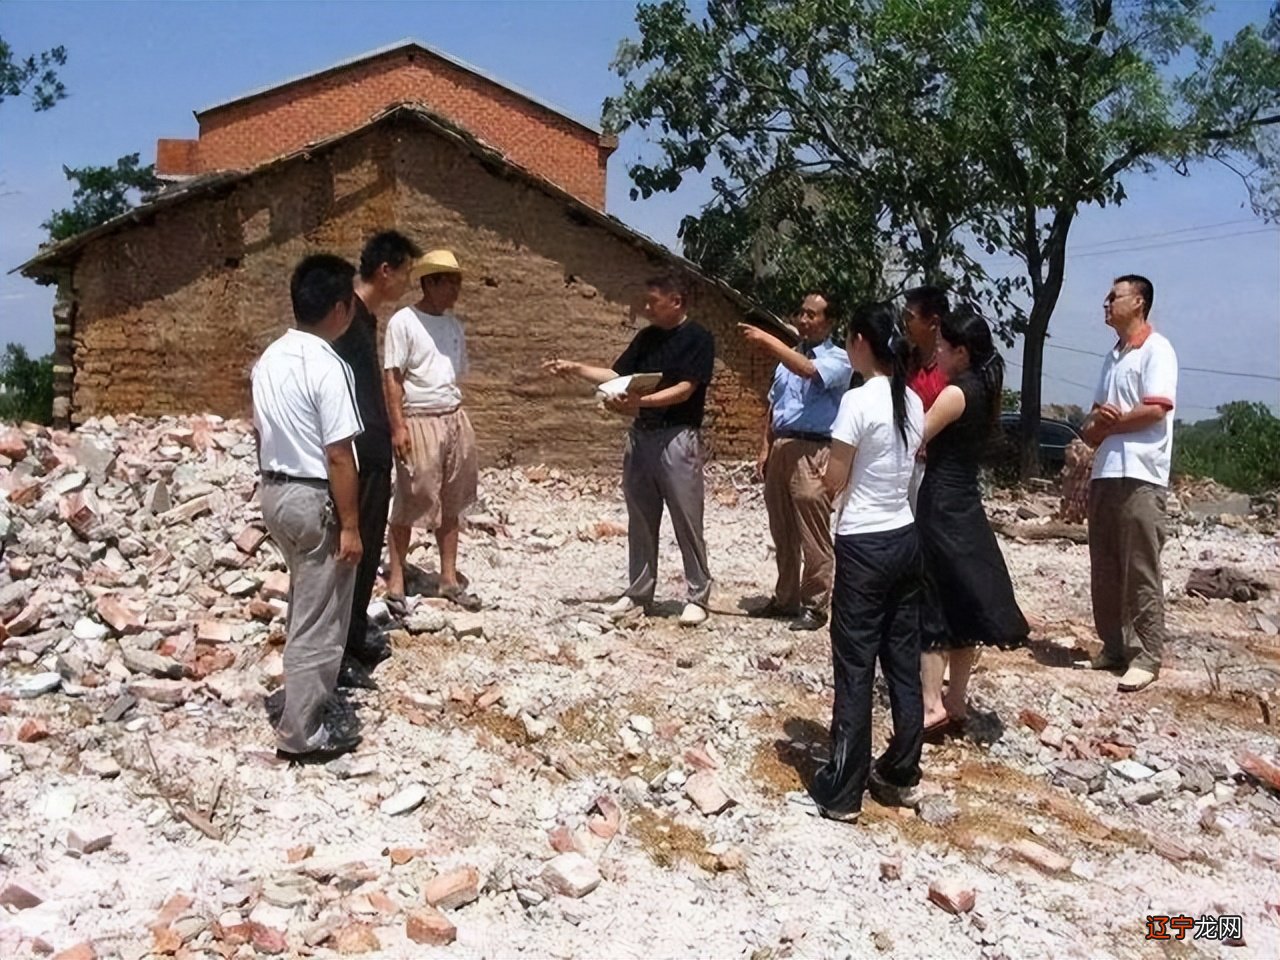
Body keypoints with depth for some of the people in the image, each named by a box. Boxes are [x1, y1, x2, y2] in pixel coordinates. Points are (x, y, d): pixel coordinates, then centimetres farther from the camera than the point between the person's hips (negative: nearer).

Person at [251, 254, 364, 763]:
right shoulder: (328, 367, -20)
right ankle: (302, 734, 11)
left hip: (275, 492, 9)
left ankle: (306, 692, 43)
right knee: (320, 621, 2)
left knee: (305, 604, 26)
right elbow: (338, 456, -21)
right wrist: (350, 525, -15)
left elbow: (259, 432, 14)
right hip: (316, 499, -9)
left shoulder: (269, 358, 6)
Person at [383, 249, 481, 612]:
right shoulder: (403, 322, -8)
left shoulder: (453, 324, 12)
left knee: (451, 503, 10)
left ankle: (450, 578, 19)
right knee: (411, 504, -1)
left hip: (455, 419, 6)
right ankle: (396, 581, 10)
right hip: (419, 422, -6)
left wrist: (457, 419, 12)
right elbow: (392, 377, -10)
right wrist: (398, 426, -16)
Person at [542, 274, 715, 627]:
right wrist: (576, 369, 1)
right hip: (641, 435, 7)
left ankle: (698, 596, 8)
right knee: (641, 521, 11)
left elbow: (684, 390, -16)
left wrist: (642, 402, -27)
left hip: (677, 438, -7)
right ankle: (639, 592, 20)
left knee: (687, 522, -1)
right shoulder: (646, 337, 13)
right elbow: (617, 375, 13)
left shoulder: (698, 339, -7)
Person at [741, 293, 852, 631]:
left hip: (811, 452, -7)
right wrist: (766, 448, 11)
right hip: (780, 448, 7)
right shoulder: (789, 355, 18)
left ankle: (815, 606, 5)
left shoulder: (838, 359, -3)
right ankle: (785, 598, 24)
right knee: (782, 534, 13)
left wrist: (768, 341, -24)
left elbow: (809, 371, -25)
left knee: (813, 537, -3)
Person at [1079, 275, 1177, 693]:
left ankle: (1145, 656, 0)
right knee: (1104, 570, 10)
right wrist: (1095, 423, -5)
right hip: (1105, 474, 8)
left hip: (1140, 477, -8)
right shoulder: (1114, 356, 21)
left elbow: (1156, 409, -16)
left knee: (1140, 573, -5)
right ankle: (1114, 646, 19)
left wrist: (1107, 424, -4)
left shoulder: (1157, 350, -4)